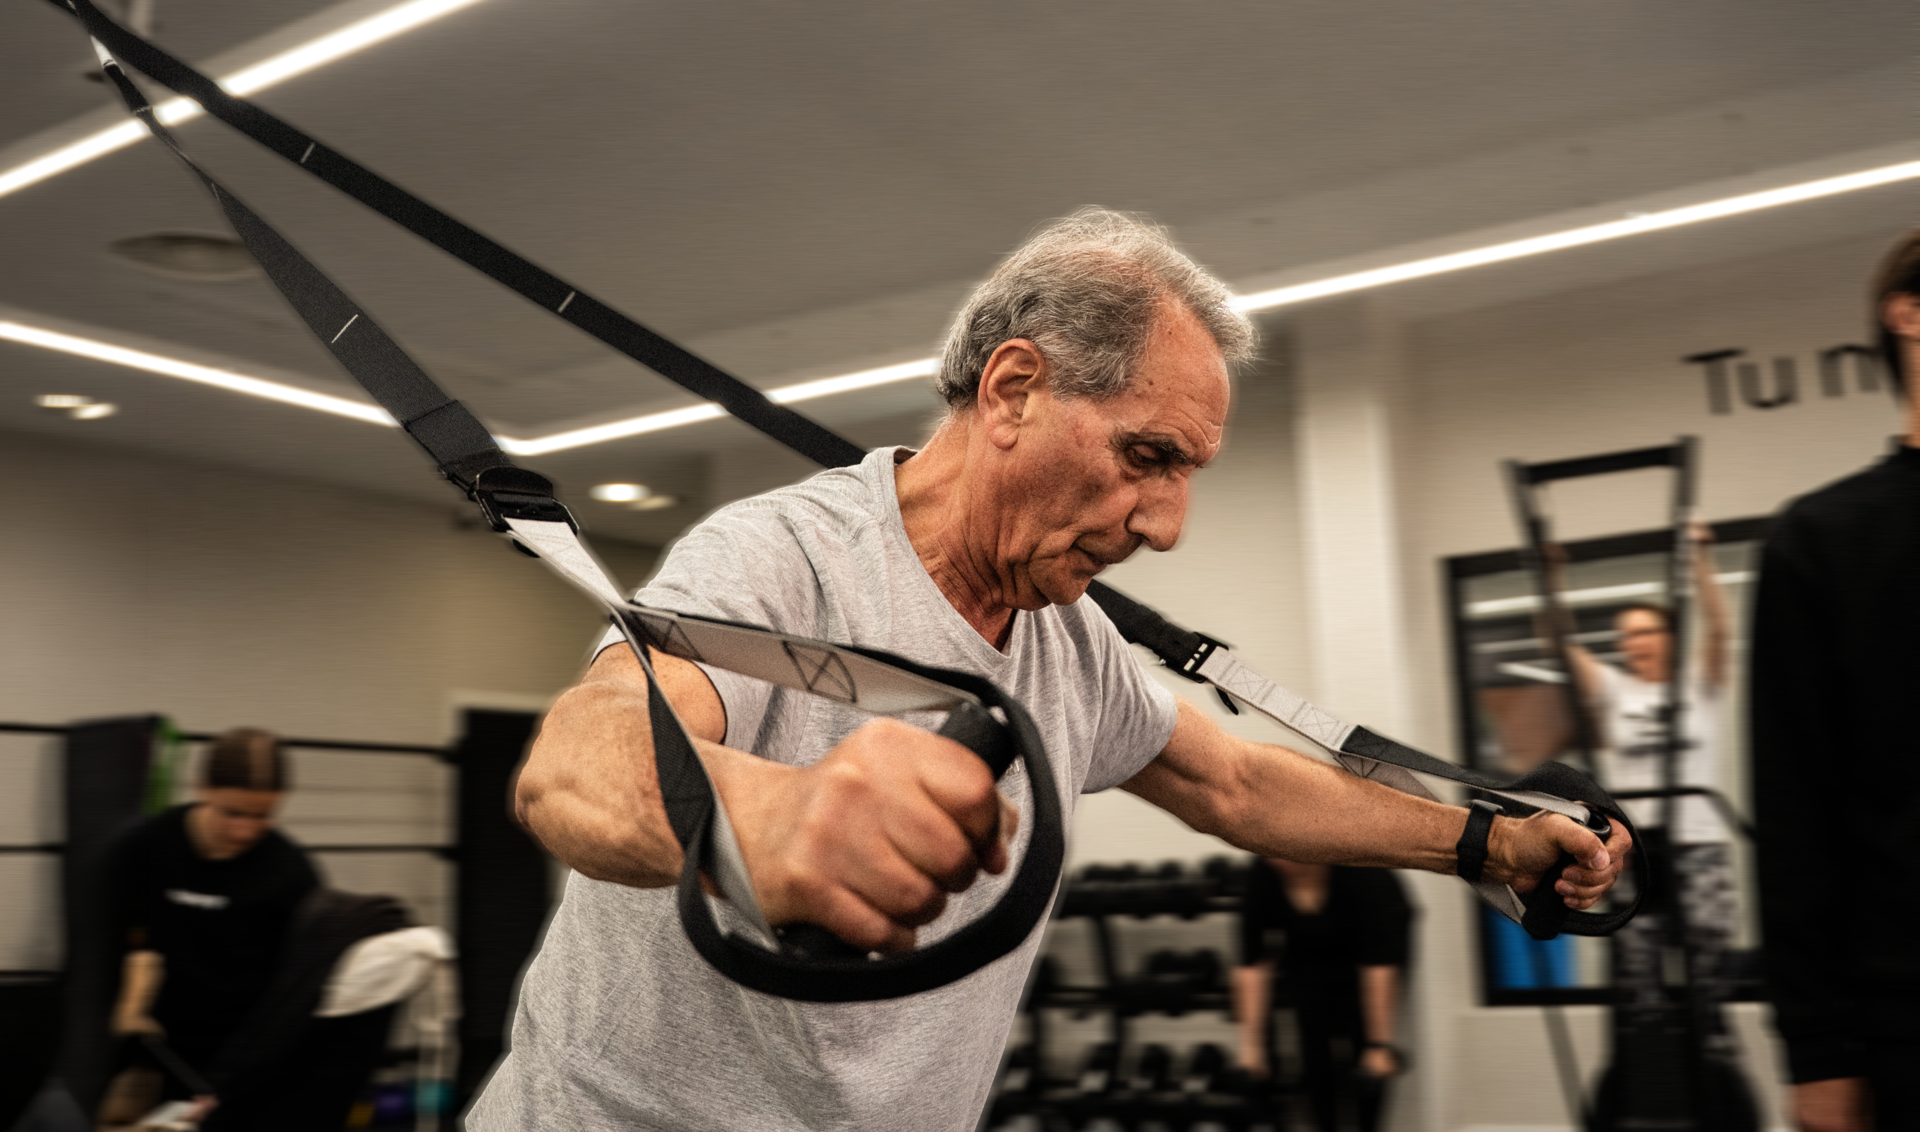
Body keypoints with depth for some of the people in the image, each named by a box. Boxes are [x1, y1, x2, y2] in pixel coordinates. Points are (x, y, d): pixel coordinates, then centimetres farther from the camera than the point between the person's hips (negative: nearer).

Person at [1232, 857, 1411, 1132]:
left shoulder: (1362, 872, -37)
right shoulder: (1262, 875, -28)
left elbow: (1379, 963, -36)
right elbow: (1253, 962, -26)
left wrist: (1381, 1045, -37)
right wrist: (1251, 1042, -28)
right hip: (1308, 952, 2)